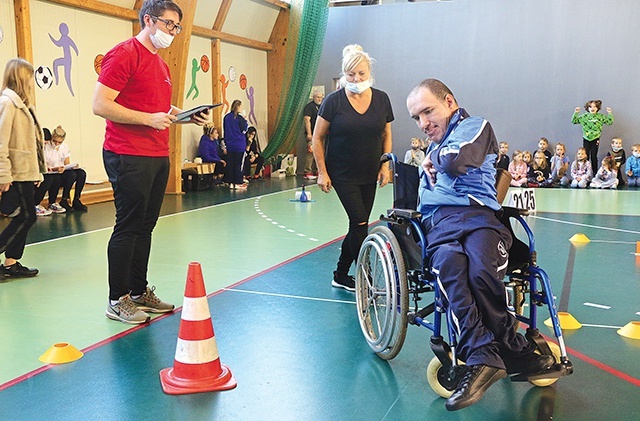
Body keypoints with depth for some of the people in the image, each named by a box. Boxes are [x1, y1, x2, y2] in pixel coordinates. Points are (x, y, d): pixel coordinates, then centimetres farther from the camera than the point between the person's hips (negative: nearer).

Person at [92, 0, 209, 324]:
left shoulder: (161, 66, 20)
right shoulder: (124, 54, -8)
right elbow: (100, 105, -15)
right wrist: (149, 118, -19)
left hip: (158, 157, 9)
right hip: (128, 157, -9)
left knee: (145, 227, 12)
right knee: (128, 227, -4)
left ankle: (139, 291, 22)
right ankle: (117, 300, 7)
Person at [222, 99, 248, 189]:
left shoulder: (226, 117, 4)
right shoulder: (239, 117, -13)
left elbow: (225, 130, 10)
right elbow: (244, 129, -9)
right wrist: (245, 121, 4)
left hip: (229, 144, 5)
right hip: (239, 144, -5)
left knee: (230, 163, 9)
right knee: (239, 164, 2)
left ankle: (231, 183, 12)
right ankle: (238, 183, 4)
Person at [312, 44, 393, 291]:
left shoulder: (381, 99, 0)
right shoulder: (334, 101, -10)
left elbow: (386, 135, 12)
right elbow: (318, 138, -4)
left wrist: (385, 165, 2)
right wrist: (322, 172, -8)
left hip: (369, 175, 4)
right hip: (343, 175, -4)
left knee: (358, 226, 9)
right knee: (360, 223, -9)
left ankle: (341, 276, 25)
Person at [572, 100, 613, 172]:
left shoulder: (600, 116, 0)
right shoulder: (584, 116, -1)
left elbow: (610, 122, 2)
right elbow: (574, 121, 1)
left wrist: (610, 113, -8)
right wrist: (576, 113, -10)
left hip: (595, 139, -1)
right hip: (586, 139, 1)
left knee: (594, 157, 4)